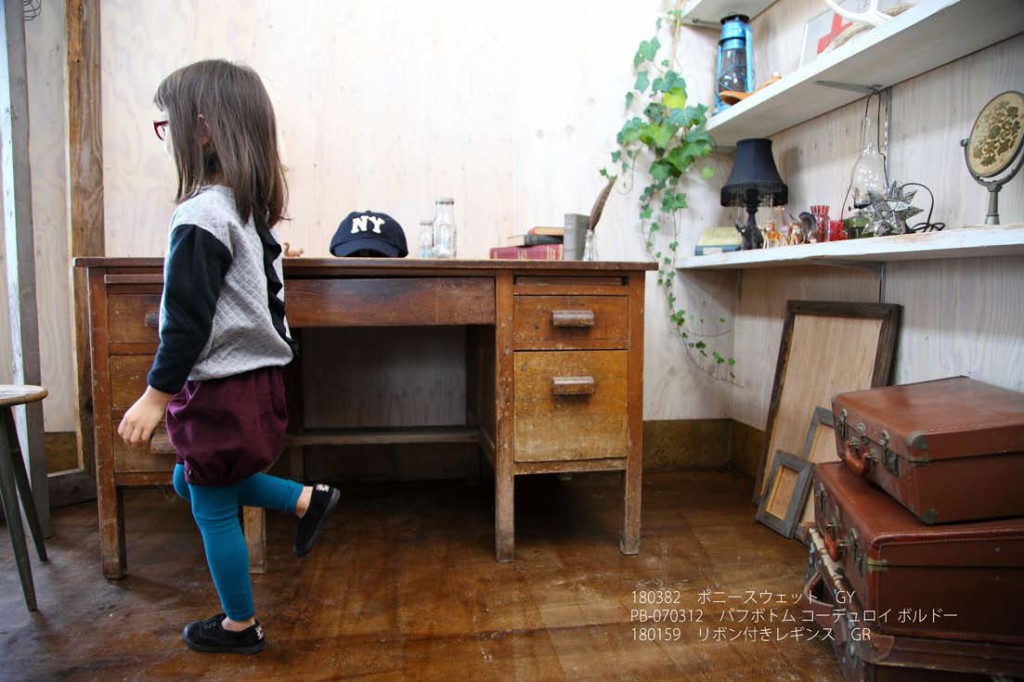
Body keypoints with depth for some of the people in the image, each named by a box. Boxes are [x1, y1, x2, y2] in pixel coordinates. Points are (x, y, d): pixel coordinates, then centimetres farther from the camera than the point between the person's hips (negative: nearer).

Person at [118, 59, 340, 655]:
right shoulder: (250, 208, 8)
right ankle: (308, 499, 22)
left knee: (213, 508, 9)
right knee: (192, 481, 25)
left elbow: (188, 320, -22)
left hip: (222, 388, -9)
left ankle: (240, 626, 27)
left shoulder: (202, 215, -20)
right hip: (255, 376, 9)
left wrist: (157, 394, -15)